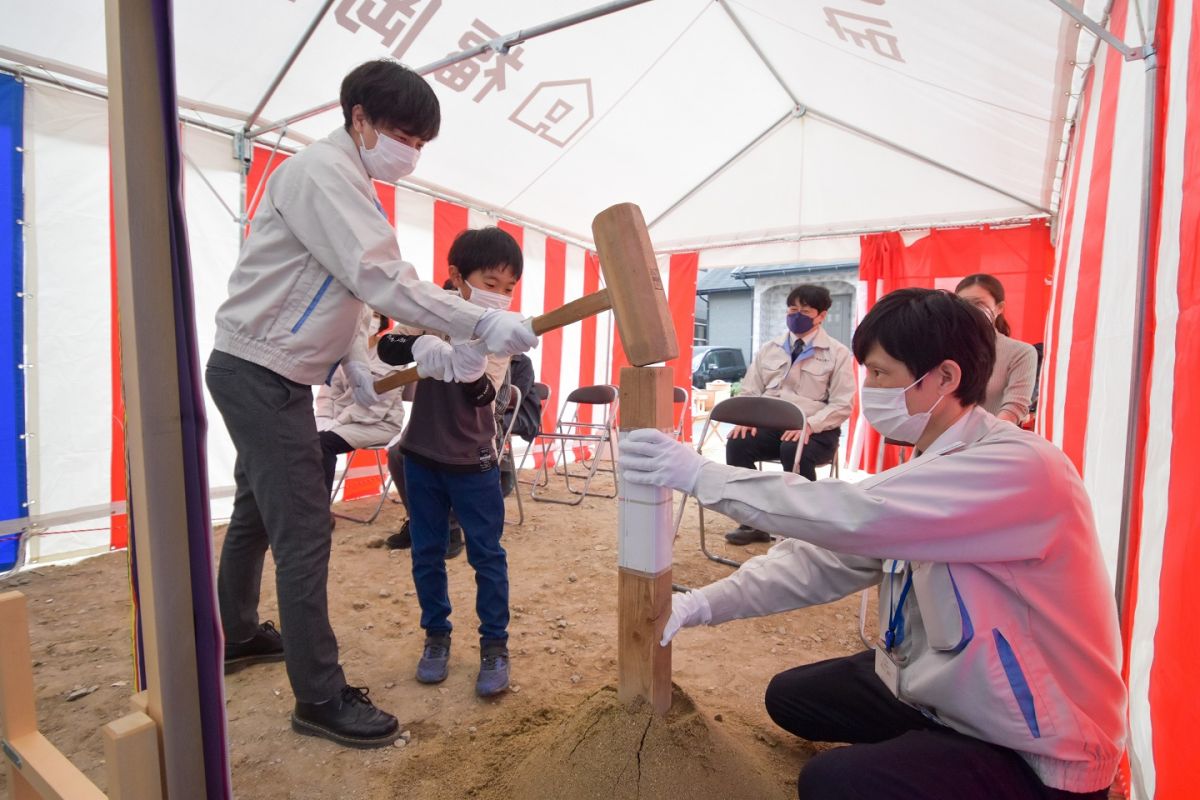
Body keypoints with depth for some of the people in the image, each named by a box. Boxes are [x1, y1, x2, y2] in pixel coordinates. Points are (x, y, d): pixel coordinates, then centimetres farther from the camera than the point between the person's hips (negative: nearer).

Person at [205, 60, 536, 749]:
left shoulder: (345, 181, 15)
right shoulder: (323, 172, -16)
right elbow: (383, 280, -28)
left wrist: (356, 364, 2)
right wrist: (484, 325, -29)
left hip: (263, 375, 10)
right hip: (262, 376, -10)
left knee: (258, 514, 22)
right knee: (305, 535, -7)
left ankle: (238, 636, 42)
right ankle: (321, 700, 6)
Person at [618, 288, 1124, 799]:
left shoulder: (1019, 468, -28)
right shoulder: (925, 471, 2)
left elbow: (854, 516, -40)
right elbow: (827, 555, -4)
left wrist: (701, 474, -33)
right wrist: (706, 603, -15)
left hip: (1037, 753, -8)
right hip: (939, 690, 8)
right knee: (791, 697, 10)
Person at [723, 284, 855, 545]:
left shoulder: (838, 353, 3)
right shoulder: (769, 349, 14)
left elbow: (842, 405, -5)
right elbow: (749, 391, 13)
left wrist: (809, 425, -23)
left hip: (815, 431, -3)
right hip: (769, 425, 4)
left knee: (795, 451, -37)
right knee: (737, 443, -26)